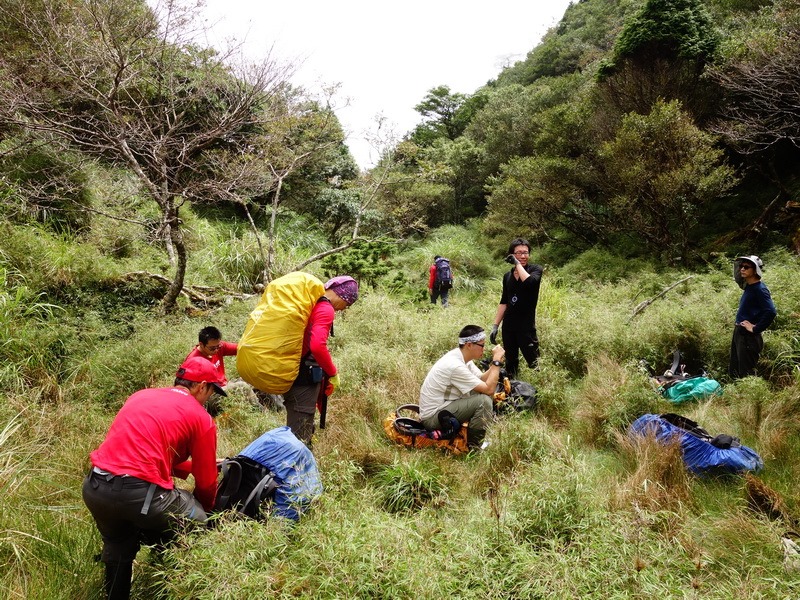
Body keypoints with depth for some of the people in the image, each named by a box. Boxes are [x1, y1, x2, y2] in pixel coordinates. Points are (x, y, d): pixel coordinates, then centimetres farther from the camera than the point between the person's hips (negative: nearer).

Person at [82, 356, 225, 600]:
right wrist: (204, 509, 30)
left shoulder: (141, 395, 20)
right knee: (198, 524, 18)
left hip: (94, 487, 7)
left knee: (118, 547, 31)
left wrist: (192, 465, 33)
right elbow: (206, 482, 10)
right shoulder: (200, 417, 3)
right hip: (140, 493, -7)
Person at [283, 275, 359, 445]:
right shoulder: (325, 309, -16)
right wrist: (333, 373, -15)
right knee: (300, 433, -3)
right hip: (305, 375, -9)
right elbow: (317, 346, -29)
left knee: (296, 426, 22)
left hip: (292, 372, 9)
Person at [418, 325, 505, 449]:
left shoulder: (461, 356, 2)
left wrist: (495, 361, -9)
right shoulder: (455, 366, -27)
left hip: (442, 406, 10)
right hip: (432, 417, -10)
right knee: (484, 400, -21)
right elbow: (489, 389, -25)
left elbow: (482, 379, 4)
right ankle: (473, 447, -7)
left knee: (481, 394, 5)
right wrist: (497, 361, -18)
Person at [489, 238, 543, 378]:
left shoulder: (535, 270, -3)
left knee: (534, 364, -7)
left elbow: (530, 282, -27)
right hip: (508, 326, 5)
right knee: (510, 363, 14)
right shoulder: (507, 276, 9)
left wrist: (518, 263, -15)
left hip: (527, 326, -5)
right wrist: (495, 326, 8)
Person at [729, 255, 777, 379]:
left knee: (746, 375, -3)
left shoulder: (759, 289, -16)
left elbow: (771, 312, -28)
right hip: (739, 333, 10)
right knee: (733, 372, 16)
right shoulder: (748, 286, 11)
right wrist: (738, 329, 13)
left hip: (748, 337, -9)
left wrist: (755, 329, -19)